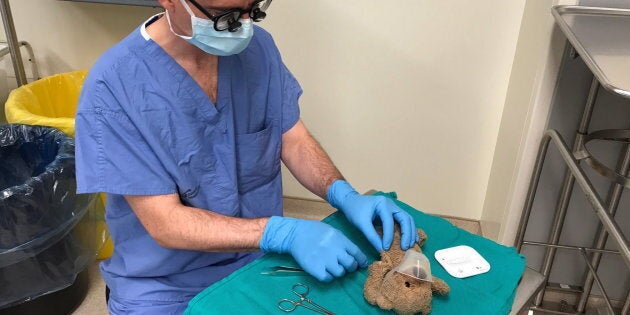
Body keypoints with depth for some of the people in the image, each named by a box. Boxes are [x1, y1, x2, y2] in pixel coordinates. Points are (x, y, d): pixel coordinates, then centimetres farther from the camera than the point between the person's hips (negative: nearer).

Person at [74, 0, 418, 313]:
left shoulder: (258, 47, -6)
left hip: (261, 260, 4)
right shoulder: (114, 86, -21)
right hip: (167, 286, -3)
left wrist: (344, 195, -19)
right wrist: (285, 233, -32)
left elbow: (294, 140, 0)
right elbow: (165, 223, -21)